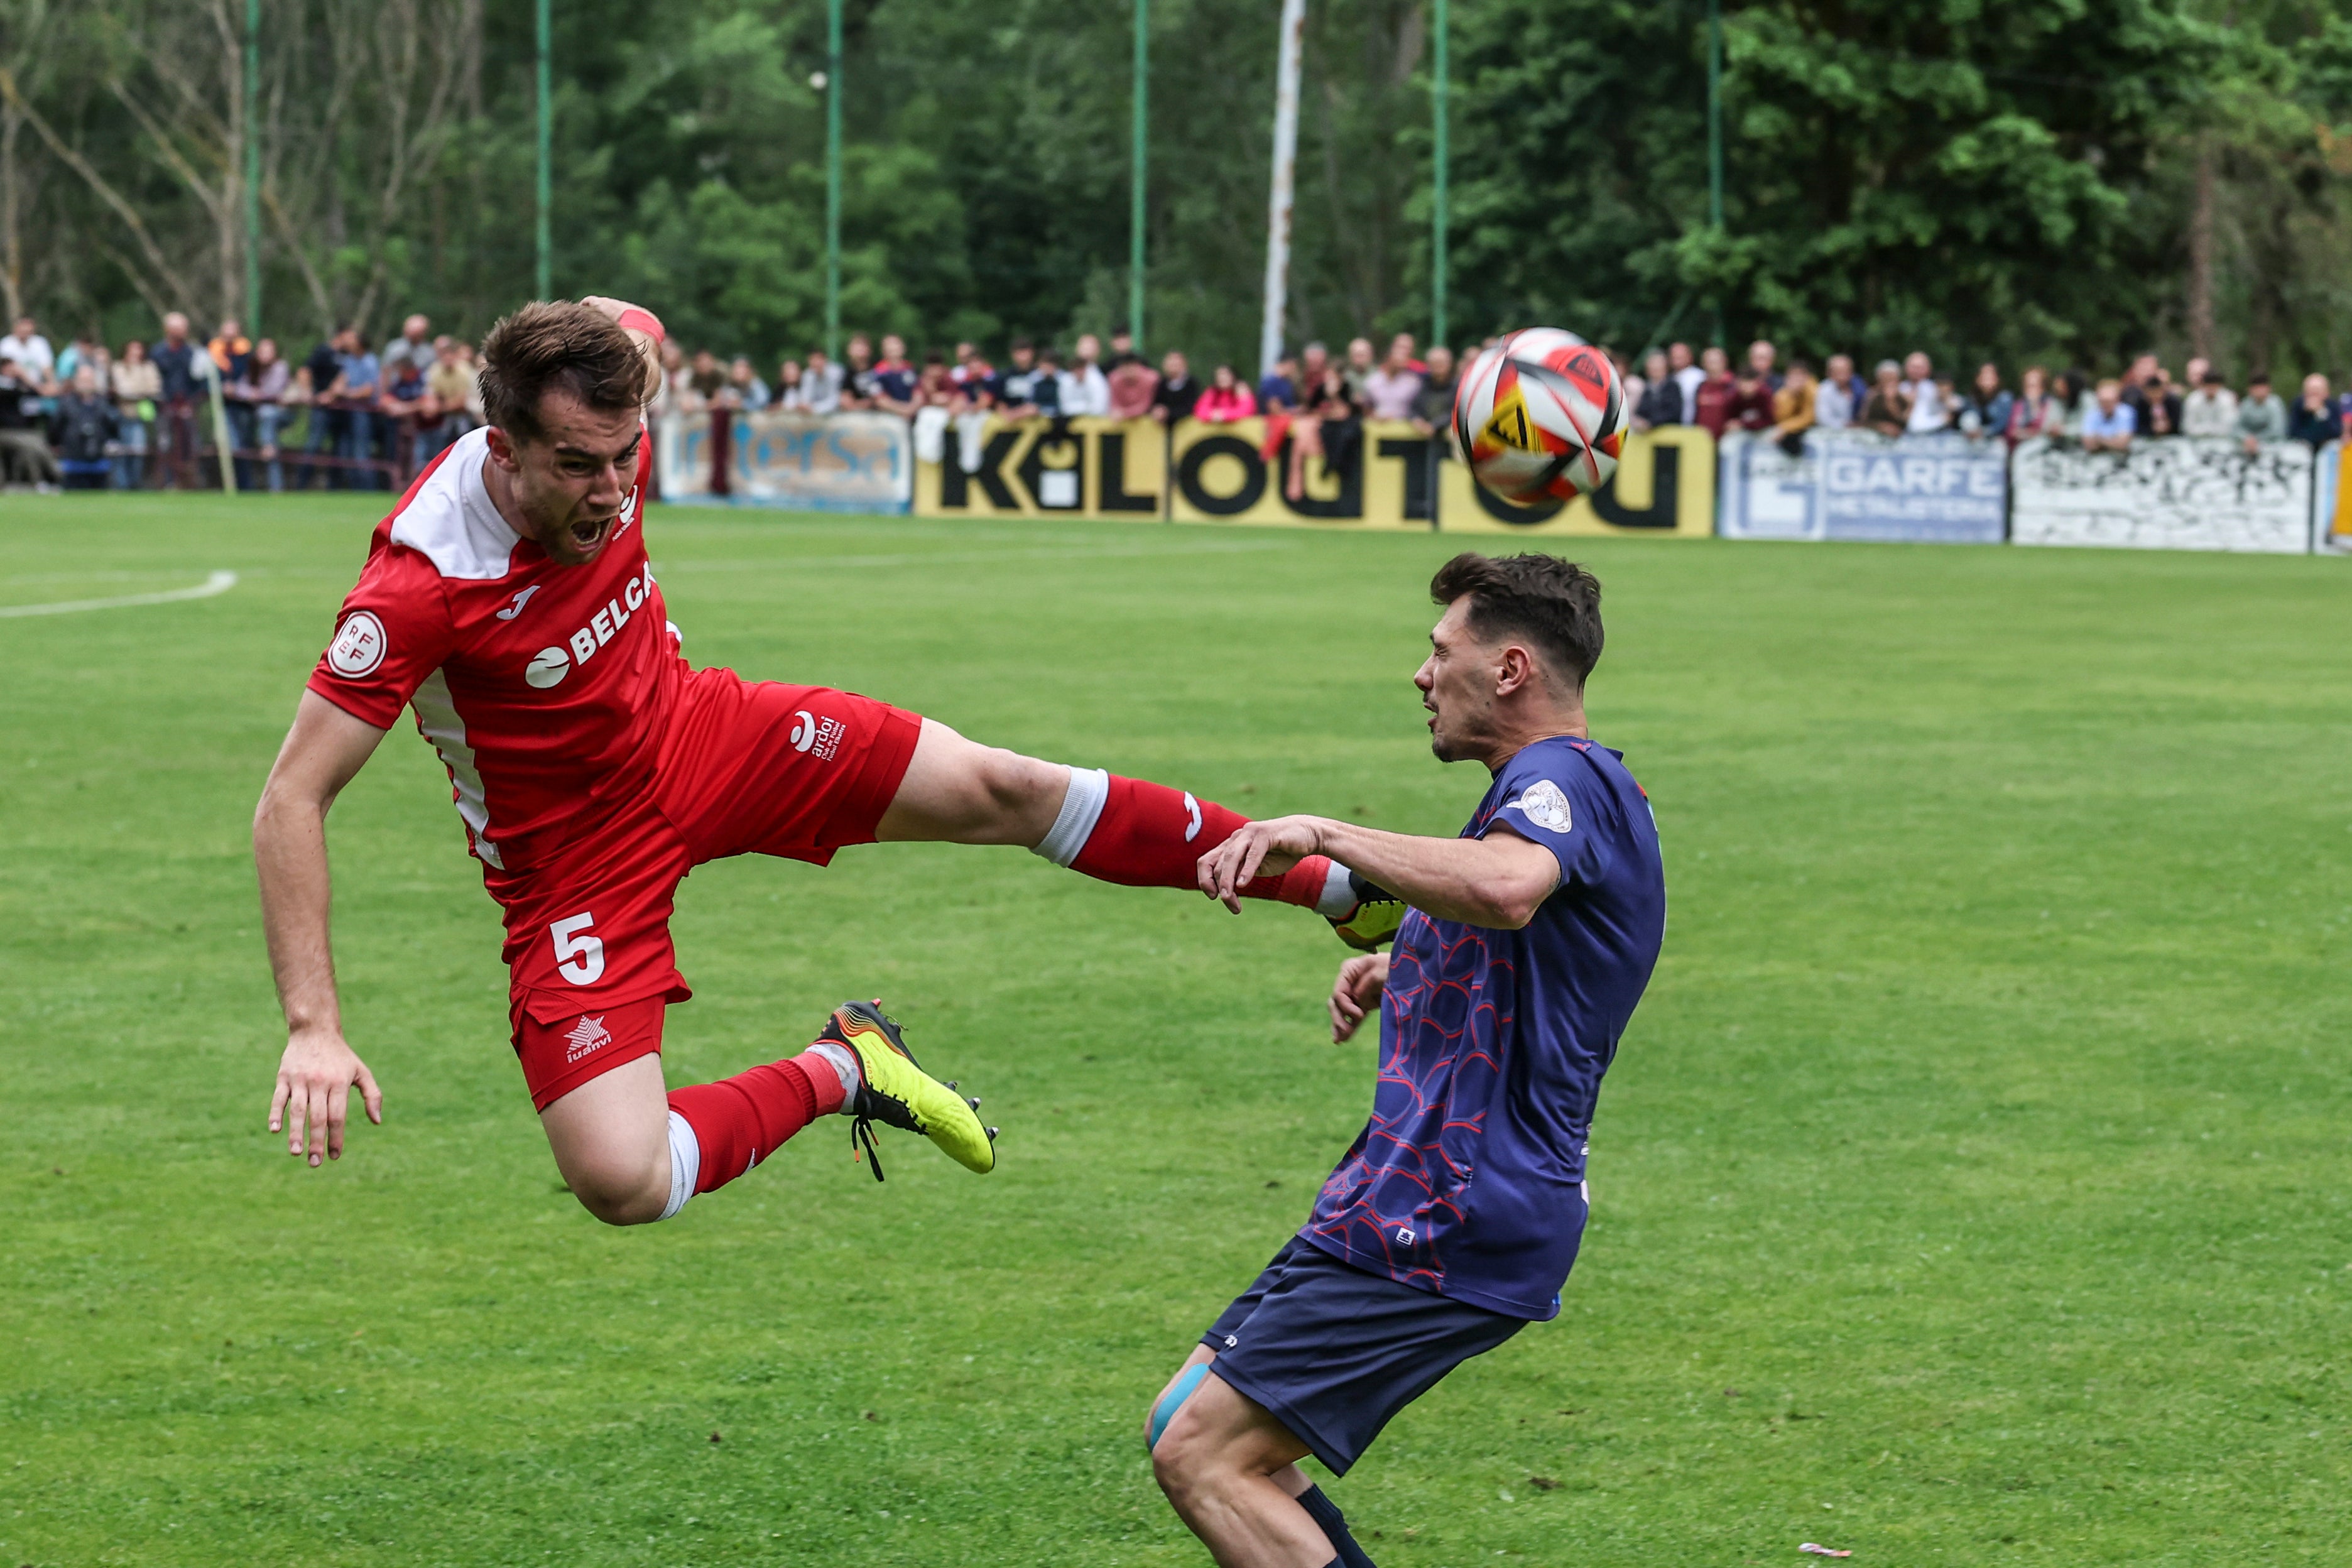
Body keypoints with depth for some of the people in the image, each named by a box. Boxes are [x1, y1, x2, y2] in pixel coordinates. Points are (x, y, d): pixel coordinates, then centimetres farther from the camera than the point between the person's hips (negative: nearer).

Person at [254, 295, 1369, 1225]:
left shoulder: (602, 441, -17)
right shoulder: (421, 586, -35)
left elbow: (631, 325, 9)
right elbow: (293, 797, -33)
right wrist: (313, 1027, -38)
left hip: (692, 735, 5)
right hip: (576, 861, -5)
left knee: (1004, 791, 1)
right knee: (622, 1183, -23)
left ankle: (1334, 883, 17)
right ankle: (841, 1072, 5)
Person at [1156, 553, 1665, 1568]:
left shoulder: (1564, 776, -14)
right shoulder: (1562, 785, 20)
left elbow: (1504, 887, -39)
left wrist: (1322, 834, -32)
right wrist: (1397, 968, 22)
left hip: (1449, 1226, -11)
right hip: (1432, 1206, 11)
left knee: (1203, 1457, -15)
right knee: (1190, 1424, 12)